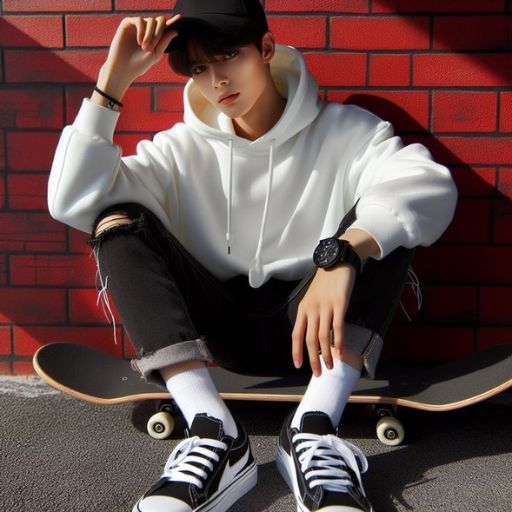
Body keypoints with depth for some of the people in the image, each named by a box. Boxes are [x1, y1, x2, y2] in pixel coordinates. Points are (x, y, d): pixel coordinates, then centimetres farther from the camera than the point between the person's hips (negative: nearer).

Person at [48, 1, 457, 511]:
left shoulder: (343, 130, -2)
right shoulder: (183, 148, 4)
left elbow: (430, 183, -23)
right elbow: (70, 200, -9)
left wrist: (341, 255, -40)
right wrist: (114, 77, -12)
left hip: (309, 326, -1)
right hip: (223, 330, 2)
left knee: (382, 216, -21)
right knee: (118, 219, -16)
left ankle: (314, 428, -31)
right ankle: (212, 431, -30)